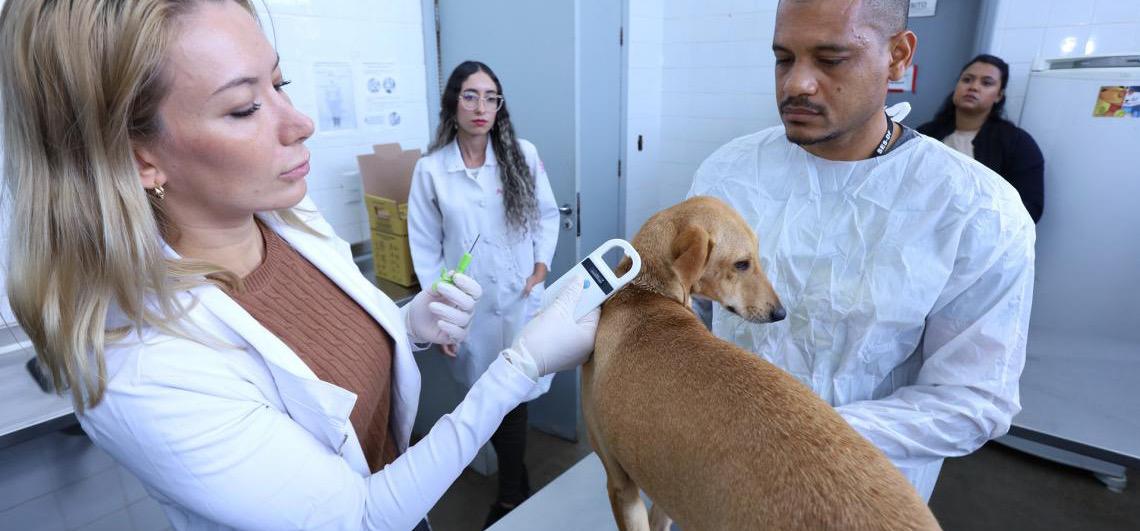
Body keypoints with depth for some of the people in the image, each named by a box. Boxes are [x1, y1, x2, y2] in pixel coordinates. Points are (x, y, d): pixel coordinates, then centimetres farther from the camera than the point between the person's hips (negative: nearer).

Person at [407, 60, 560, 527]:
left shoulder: (523, 156, -2)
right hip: (469, 308, 0)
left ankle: (512, 493, 30)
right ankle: (516, 485, 36)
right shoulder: (430, 169, -4)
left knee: (514, 395, 5)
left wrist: (541, 267, -4)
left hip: (520, 300, 0)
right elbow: (425, 247, -1)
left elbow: (547, 215, 7)